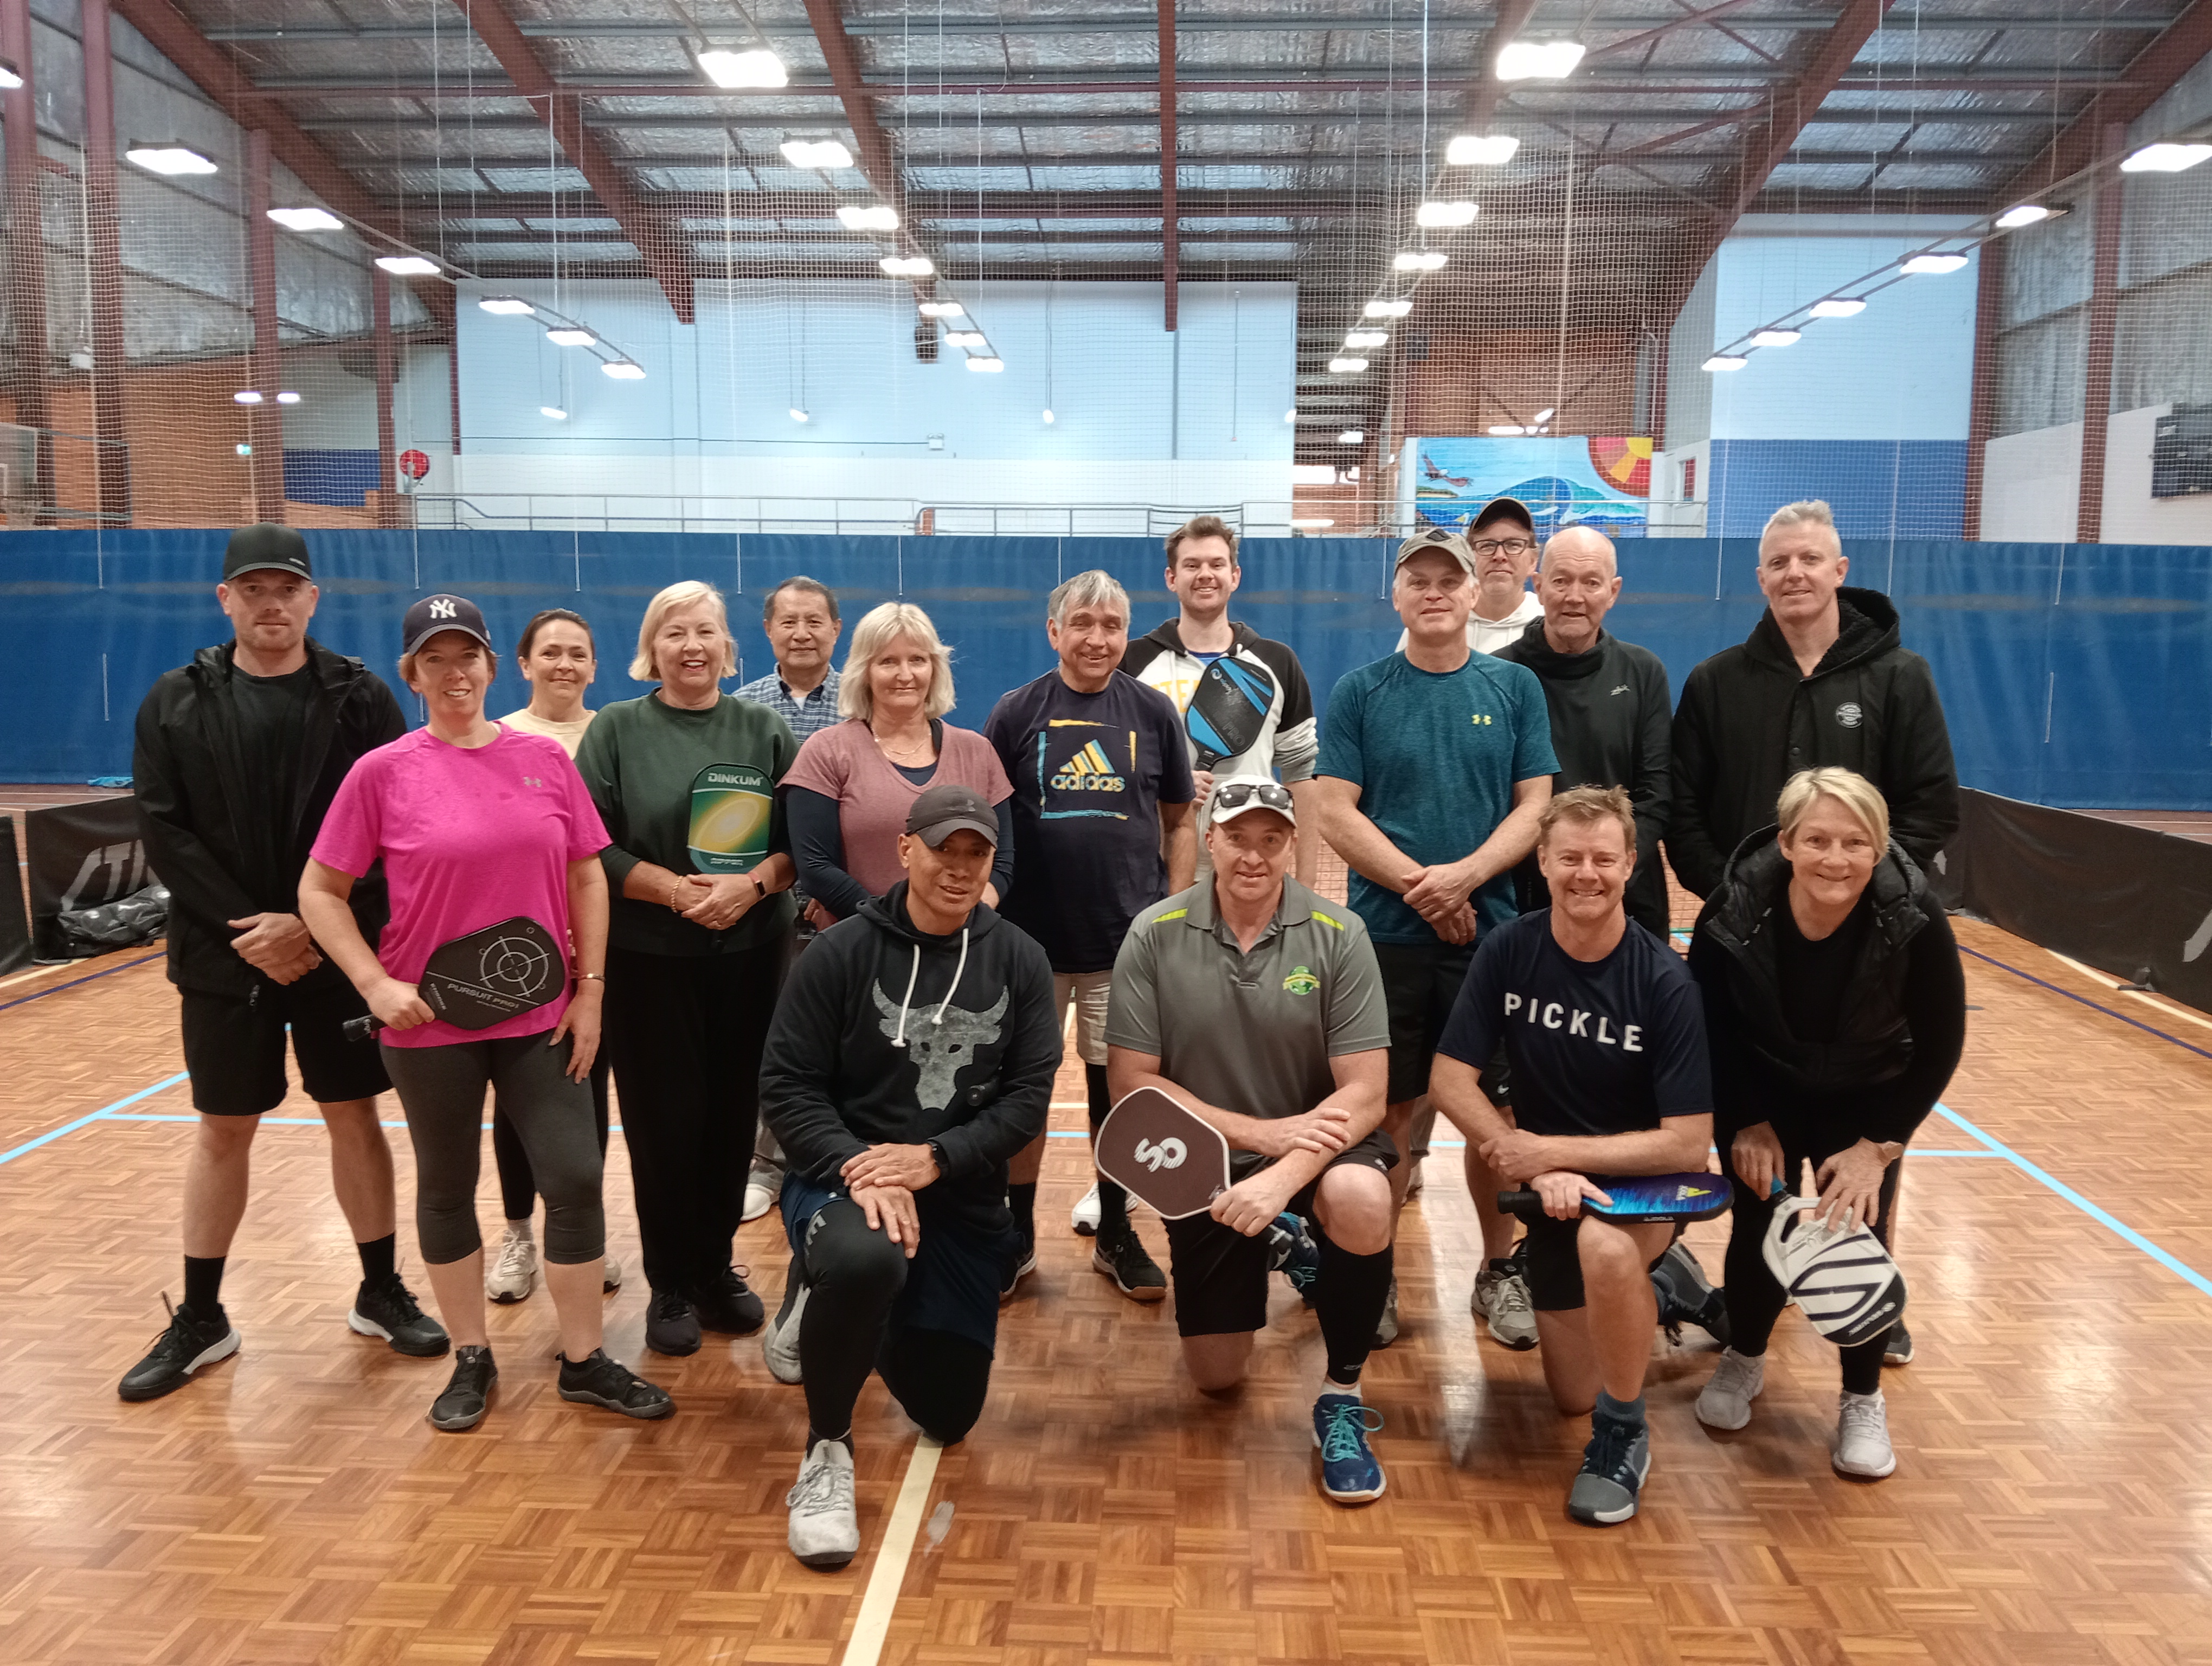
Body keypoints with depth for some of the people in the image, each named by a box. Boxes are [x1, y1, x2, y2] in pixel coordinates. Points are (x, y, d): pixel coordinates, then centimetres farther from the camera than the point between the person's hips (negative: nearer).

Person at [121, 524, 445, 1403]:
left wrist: (312, 927, -16)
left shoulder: (359, 696, -3)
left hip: (339, 951, -1)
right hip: (225, 954, 1)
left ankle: (381, 1293, 23)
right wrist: (246, 927, -14)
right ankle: (198, 1319, 24)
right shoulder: (176, 702, 1)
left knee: (355, 1119, 8)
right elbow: (166, 835, -4)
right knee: (222, 1131, 10)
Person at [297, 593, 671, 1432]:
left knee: (575, 1178, 1)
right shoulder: (382, 772, -5)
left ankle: (584, 1359, 18)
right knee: (447, 1187, 12)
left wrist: (589, 988, 1)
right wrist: (376, 984, -12)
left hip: (539, 1015, 1)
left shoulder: (545, 759, 0)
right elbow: (320, 893, 0)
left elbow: (587, 877, 5)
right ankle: (471, 1359, 30)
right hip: (430, 1021, -1)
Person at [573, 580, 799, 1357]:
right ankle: (670, 1285, 18)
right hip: (648, 960, -2)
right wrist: (677, 890, -15)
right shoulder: (617, 730, 1)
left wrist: (751, 884, -15)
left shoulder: (764, 731, 6)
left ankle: (716, 1266, 24)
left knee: (733, 1116, 6)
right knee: (664, 1121, 2)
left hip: (749, 957, 2)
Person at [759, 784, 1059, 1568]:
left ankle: (850, 1309, 40)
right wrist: (857, 1169, -24)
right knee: (863, 1259, -40)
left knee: (948, 1414, 10)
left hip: (964, 1201, 4)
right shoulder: (840, 953, -8)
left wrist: (932, 1159, -20)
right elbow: (786, 1086, -9)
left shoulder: (1019, 962, -1)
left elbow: (1028, 1096, -6)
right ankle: (827, 1449, -12)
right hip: (843, 1175, -3)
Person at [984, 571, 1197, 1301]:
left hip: (1128, 937, 1)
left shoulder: (1153, 712, 2)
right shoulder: (1018, 711, -1)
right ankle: (1017, 1233, 26)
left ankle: (1116, 1233, 27)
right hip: (1031, 937, 0)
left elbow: (1180, 822, 7)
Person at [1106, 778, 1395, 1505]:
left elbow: (1364, 1093, -17)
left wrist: (1281, 1178, -31)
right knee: (1217, 1376, 8)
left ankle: (1341, 1395, -10)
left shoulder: (1338, 936, -13)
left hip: (1320, 1143, -1)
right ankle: (1275, 1246, 41)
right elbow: (1132, 1082, -11)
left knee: (1359, 1199, -37)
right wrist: (1258, 1132, -19)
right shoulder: (1154, 935, -12)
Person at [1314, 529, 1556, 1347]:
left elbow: (1535, 806, 1)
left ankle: (1500, 1267, 25)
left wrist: (1465, 875, -15)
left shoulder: (1515, 687, 6)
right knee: (1388, 1108, 5)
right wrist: (1421, 887, -14)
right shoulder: (1358, 692, 2)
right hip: (1384, 934, -1)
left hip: (1492, 932, 1)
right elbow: (1337, 815, -4)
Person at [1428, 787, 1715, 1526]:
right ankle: (1650, 1284, 42)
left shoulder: (1664, 980, -19)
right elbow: (1449, 1082, -12)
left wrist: (1547, 1150, -22)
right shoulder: (1508, 951, -12)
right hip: (1556, 1188, 4)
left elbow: (1687, 1142, -20)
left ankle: (1623, 1437, -13)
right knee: (1573, 1395, 11)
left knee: (1606, 1246, -39)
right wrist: (1542, 1172, -22)